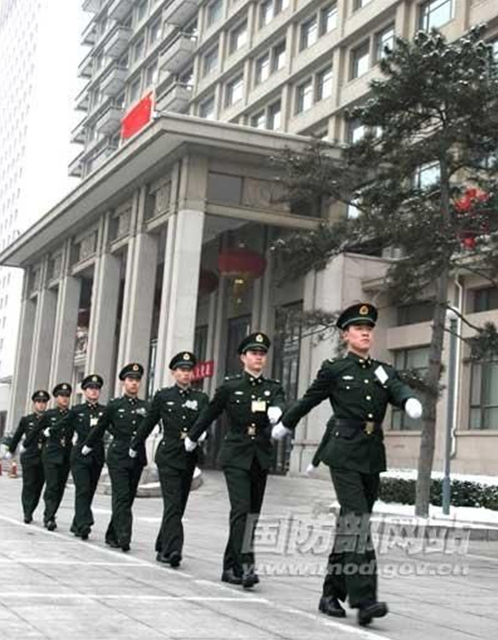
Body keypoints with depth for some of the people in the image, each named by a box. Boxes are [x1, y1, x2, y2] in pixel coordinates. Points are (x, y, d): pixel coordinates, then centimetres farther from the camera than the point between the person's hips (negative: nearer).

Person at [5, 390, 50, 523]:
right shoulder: (26, 420, 7)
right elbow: (17, 436, 17)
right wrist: (11, 451, 24)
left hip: (44, 458, 1)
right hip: (29, 457, -1)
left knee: (38, 487, 4)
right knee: (28, 485, -6)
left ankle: (29, 512, 16)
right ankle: (27, 514, -7)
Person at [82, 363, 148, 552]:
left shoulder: (145, 407, 9)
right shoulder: (114, 406, 4)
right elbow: (100, 428, 14)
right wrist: (88, 446, 23)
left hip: (137, 457, 3)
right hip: (118, 456, -3)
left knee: (128, 497, 8)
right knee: (121, 496, -12)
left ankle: (112, 535, 21)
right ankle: (124, 537, -18)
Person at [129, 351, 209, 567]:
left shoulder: (201, 398, 10)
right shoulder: (163, 396, 5)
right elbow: (148, 423, 14)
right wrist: (134, 446, 23)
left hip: (189, 458, 3)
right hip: (168, 456, -3)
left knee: (178, 505, 9)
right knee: (172, 504, -14)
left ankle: (163, 548, 22)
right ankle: (172, 549, -20)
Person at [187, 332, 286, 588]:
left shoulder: (273, 387, 7)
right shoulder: (230, 386, 2)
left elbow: (280, 404, -15)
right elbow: (209, 413, 14)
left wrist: (276, 411, -39)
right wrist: (192, 438, 25)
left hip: (261, 457, 4)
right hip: (236, 456, -3)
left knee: (252, 513, 7)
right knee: (241, 510, -17)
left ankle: (230, 567, 19)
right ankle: (245, 566, -21)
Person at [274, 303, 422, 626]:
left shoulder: (384, 371, 14)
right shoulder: (334, 369, 4)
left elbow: (399, 390, -6)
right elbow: (308, 400, 16)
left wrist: (411, 401, -29)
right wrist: (284, 424, 29)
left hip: (373, 457, 5)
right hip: (344, 454, -5)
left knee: (350, 526, 10)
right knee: (358, 521, -16)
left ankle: (332, 594, 21)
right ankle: (364, 599, -20)